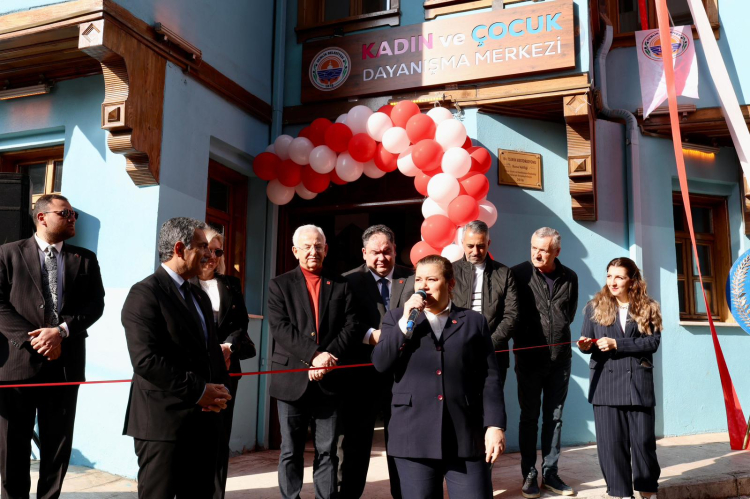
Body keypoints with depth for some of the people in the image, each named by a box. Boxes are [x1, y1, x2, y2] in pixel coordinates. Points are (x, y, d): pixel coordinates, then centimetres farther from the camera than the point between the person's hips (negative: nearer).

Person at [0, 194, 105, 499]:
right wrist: (33, 339, -13)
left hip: (65, 362, 2)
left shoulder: (85, 259, 10)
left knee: (58, 442, 9)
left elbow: (95, 304, 2)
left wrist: (62, 330, -13)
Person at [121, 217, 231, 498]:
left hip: (204, 422, 8)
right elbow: (145, 359, -20)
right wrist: (198, 391, -17)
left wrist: (219, 390, 1)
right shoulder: (145, 294, -9)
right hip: (164, 423, -8)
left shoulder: (200, 296, 18)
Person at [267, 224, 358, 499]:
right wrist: (314, 355, -17)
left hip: (329, 381, 1)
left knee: (327, 452, 6)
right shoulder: (280, 285, 6)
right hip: (292, 379, -1)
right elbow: (280, 328, -7)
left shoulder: (340, 285, 10)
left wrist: (328, 357, -13)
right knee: (291, 452, 8)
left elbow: (350, 327, 2)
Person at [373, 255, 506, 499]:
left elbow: (490, 378, 3)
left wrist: (495, 425, -5)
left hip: (466, 437, 0)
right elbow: (381, 363, -3)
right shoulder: (397, 318, 11)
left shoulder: (474, 321, 8)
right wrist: (406, 322, -10)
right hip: (414, 437, 1)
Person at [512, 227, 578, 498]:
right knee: (529, 417, 5)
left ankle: (550, 473, 20)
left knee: (554, 417, 10)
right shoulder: (519, 273, -8)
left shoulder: (569, 278, 3)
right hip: (529, 357, -3)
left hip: (560, 357, 3)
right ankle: (529, 475, 14)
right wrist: (524, 337, -4)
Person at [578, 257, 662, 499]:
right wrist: (586, 345, -19)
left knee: (643, 440, 4)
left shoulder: (648, 308, 5)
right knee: (611, 442, 2)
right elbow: (587, 340, 5)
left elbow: (652, 342, -7)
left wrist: (616, 344, -15)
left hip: (639, 384, 0)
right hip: (606, 384, 1)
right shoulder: (595, 306, 8)